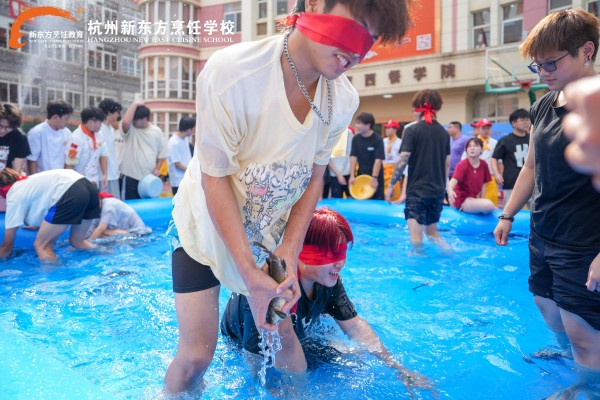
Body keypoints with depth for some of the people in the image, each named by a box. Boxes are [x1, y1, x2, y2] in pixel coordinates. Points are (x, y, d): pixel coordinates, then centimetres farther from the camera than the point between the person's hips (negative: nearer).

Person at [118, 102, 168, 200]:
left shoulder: (157, 131, 4)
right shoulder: (130, 129, -2)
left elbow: (162, 152, 9)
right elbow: (125, 122, -27)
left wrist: (157, 168, -3)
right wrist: (134, 104, -17)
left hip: (149, 177, 3)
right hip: (131, 176, -2)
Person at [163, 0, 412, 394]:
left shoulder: (344, 99, -15)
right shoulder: (230, 72, -30)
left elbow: (314, 177, -5)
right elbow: (215, 178, -25)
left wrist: (289, 251, -14)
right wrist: (250, 273, -26)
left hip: (269, 232, 4)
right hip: (205, 227, -3)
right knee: (197, 353, -1)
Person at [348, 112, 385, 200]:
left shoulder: (377, 139, -14)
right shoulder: (356, 138, 0)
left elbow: (378, 160, -17)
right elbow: (353, 157, -3)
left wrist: (374, 178, -22)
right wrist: (352, 175, -9)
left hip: (375, 177, -4)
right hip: (360, 176, 4)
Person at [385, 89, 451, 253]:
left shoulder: (412, 130, -7)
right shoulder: (444, 132, 8)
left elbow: (403, 161, -12)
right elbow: (447, 164, 11)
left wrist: (391, 185, -4)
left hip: (417, 190, -6)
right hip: (437, 191, 6)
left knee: (416, 234, 0)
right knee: (432, 231, 20)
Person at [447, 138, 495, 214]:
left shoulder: (483, 164, 3)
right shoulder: (462, 165, -14)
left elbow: (483, 184, 12)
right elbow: (454, 180, -31)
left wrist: (481, 199, 1)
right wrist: (450, 190, -53)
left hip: (474, 199, 7)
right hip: (462, 200, -7)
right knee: (489, 205, -27)